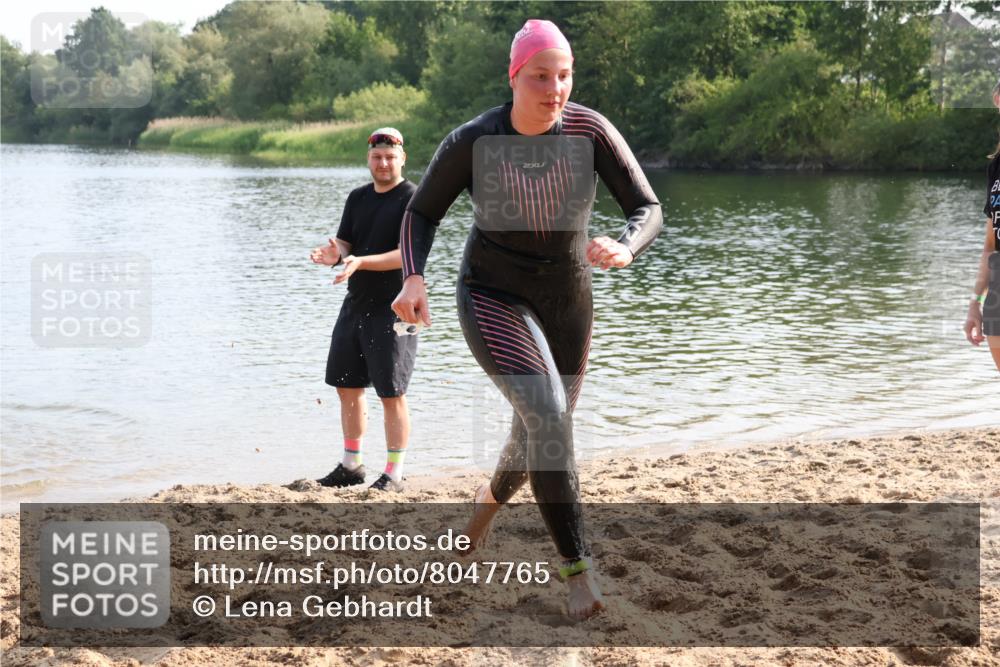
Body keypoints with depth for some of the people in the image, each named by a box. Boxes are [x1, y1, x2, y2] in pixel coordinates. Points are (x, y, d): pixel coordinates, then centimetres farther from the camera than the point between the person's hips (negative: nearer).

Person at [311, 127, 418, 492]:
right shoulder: (358, 198, 13)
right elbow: (345, 243, 10)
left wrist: (361, 262, -30)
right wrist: (334, 254, -15)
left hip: (393, 309, -7)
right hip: (356, 304, 8)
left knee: (391, 394, -6)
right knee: (347, 386, 13)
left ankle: (394, 473, 2)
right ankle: (351, 465, 26)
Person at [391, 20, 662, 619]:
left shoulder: (591, 130, -18)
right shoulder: (471, 143, -20)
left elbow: (648, 209, -16)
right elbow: (422, 213, -6)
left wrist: (625, 249, -39)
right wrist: (415, 278, -24)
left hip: (568, 300, 4)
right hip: (494, 297, -4)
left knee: (546, 428, 19)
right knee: (547, 412, -28)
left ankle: (491, 496, 55)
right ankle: (579, 570, -21)